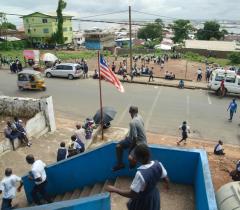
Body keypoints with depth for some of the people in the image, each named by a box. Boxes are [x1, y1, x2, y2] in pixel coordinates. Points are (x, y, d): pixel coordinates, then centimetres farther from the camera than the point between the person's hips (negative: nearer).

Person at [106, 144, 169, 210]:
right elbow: (166, 179, -4)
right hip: (154, 196, 5)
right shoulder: (158, 164, -20)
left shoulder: (141, 174, -39)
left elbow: (131, 194, -31)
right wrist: (167, 184, 20)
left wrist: (114, 190, -23)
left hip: (143, 200, -5)